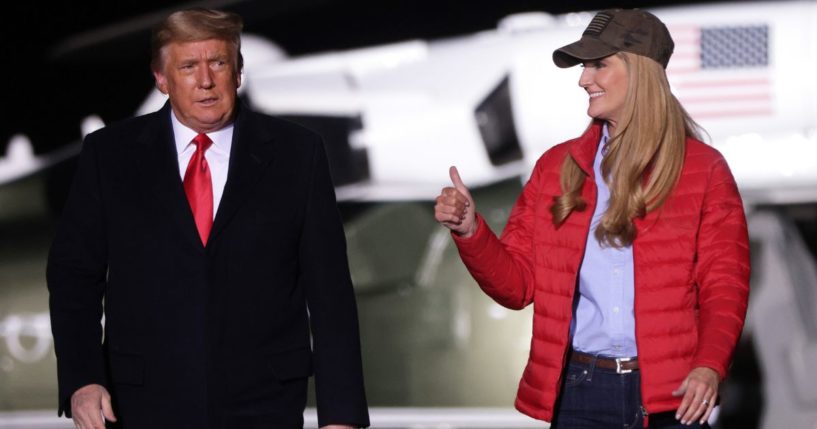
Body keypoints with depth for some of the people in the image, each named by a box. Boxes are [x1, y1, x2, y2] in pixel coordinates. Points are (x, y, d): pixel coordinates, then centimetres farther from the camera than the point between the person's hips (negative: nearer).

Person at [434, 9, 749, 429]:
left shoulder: (703, 170, 2)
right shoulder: (556, 167, 10)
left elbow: (724, 287, -1)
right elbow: (518, 283, 9)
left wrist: (710, 366, -18)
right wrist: (470, 231, -8)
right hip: (578, 391, 2)